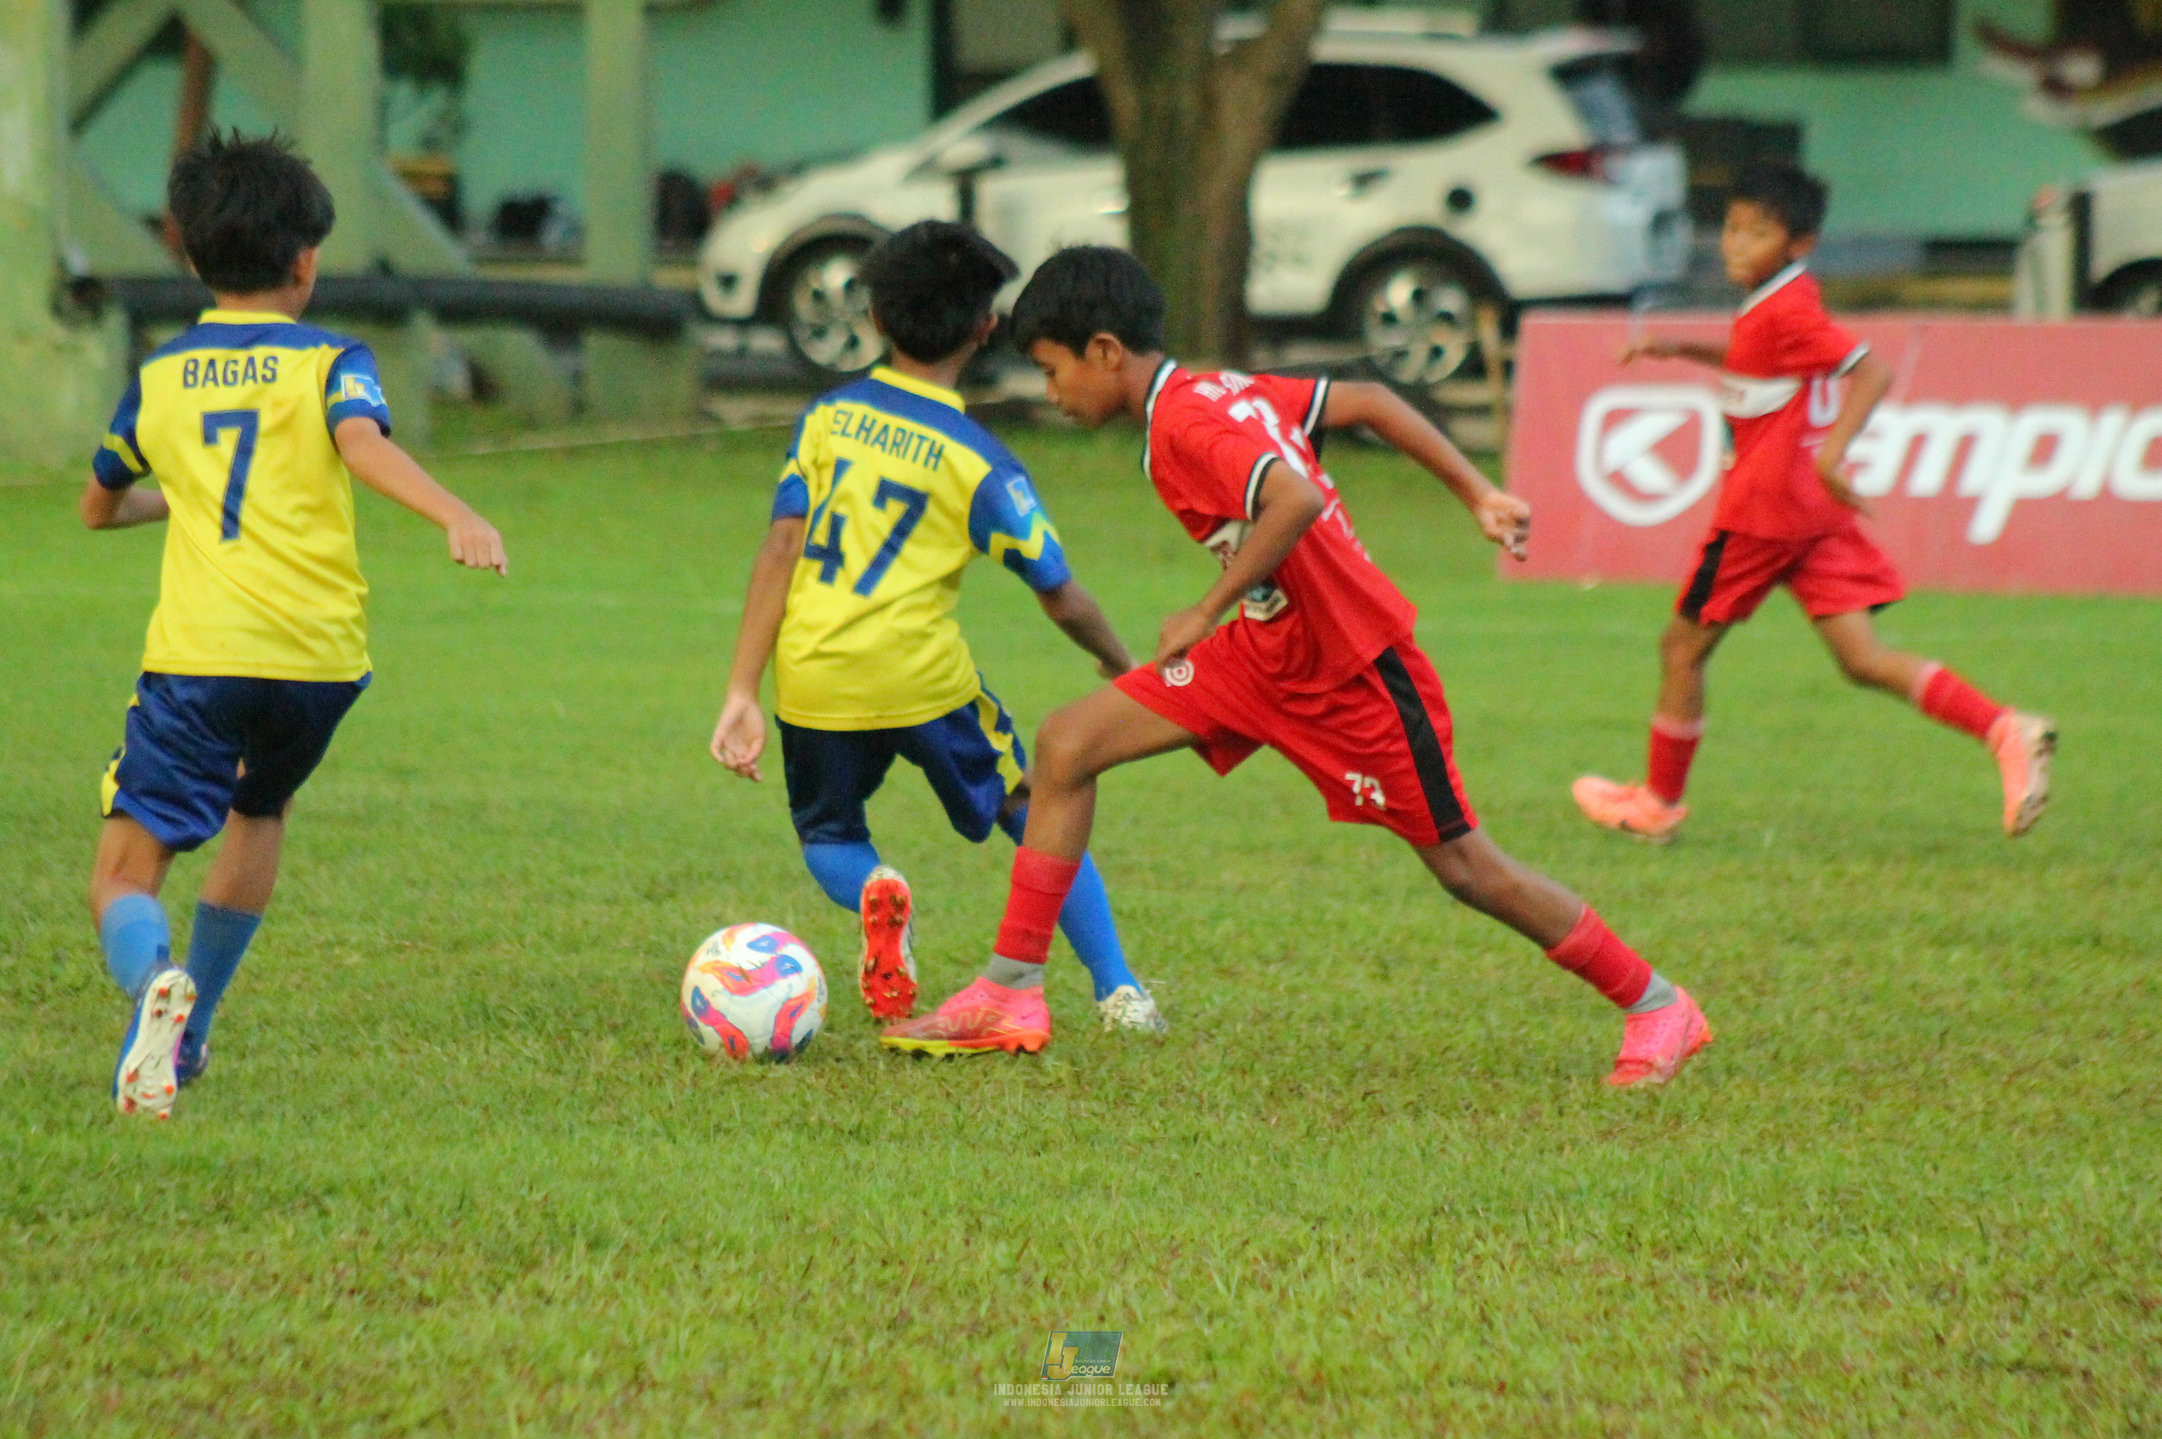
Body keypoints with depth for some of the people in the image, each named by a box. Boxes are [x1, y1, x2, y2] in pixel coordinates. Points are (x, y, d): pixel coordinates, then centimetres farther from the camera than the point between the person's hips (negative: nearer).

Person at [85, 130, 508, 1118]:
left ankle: (152, 986, -37)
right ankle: (186, 1038, 31)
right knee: (258, 813, 30)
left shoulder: (157, 377, 16)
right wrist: (458, 519, -30)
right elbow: (362, 443, -17)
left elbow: (99, 508, 31)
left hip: (199, 654, -1)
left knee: (126, 873, -3)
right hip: (319, 651, 1)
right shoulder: (328, 361, 6)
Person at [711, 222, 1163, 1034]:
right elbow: (1063, 601, 0)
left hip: (812, 673, 2)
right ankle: (1118, 992, 11)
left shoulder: (829, 417, 5)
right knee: (1035, 814, 22)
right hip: (922, 677, -2)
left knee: (827, 835, 26)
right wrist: (1121, 667, 20)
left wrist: (742, 692, -3)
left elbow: (779, 552, -3)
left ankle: (873, 894, -10)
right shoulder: (978, 464, -3)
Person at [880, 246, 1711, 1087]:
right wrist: (1478, 497, 11)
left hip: (1353, 672, -10)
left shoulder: (1185, 425, -22)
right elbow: (1369, 403, 9)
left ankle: (1656, 1009, 18)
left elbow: (1298, 500, -37)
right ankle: (1011, 993, 4)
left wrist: (1208, 611, -28)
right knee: (1067, 745, 0)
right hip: (1269, 650, 10)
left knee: (1462, 864, 1)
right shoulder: (1223, 391, 5)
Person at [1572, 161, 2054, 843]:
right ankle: (2007, 730, -16)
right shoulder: (1782, 303, 13)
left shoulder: (1785, 312, -16)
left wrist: (1832, 451, -37)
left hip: (1765, 506, -9)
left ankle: (1659, 801, 21)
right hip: (1815, 509, 9)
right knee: (1863, 658, 0)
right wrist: (1685, 349, 24)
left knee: (1683, 646, 7)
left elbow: (1872, 370, -25)